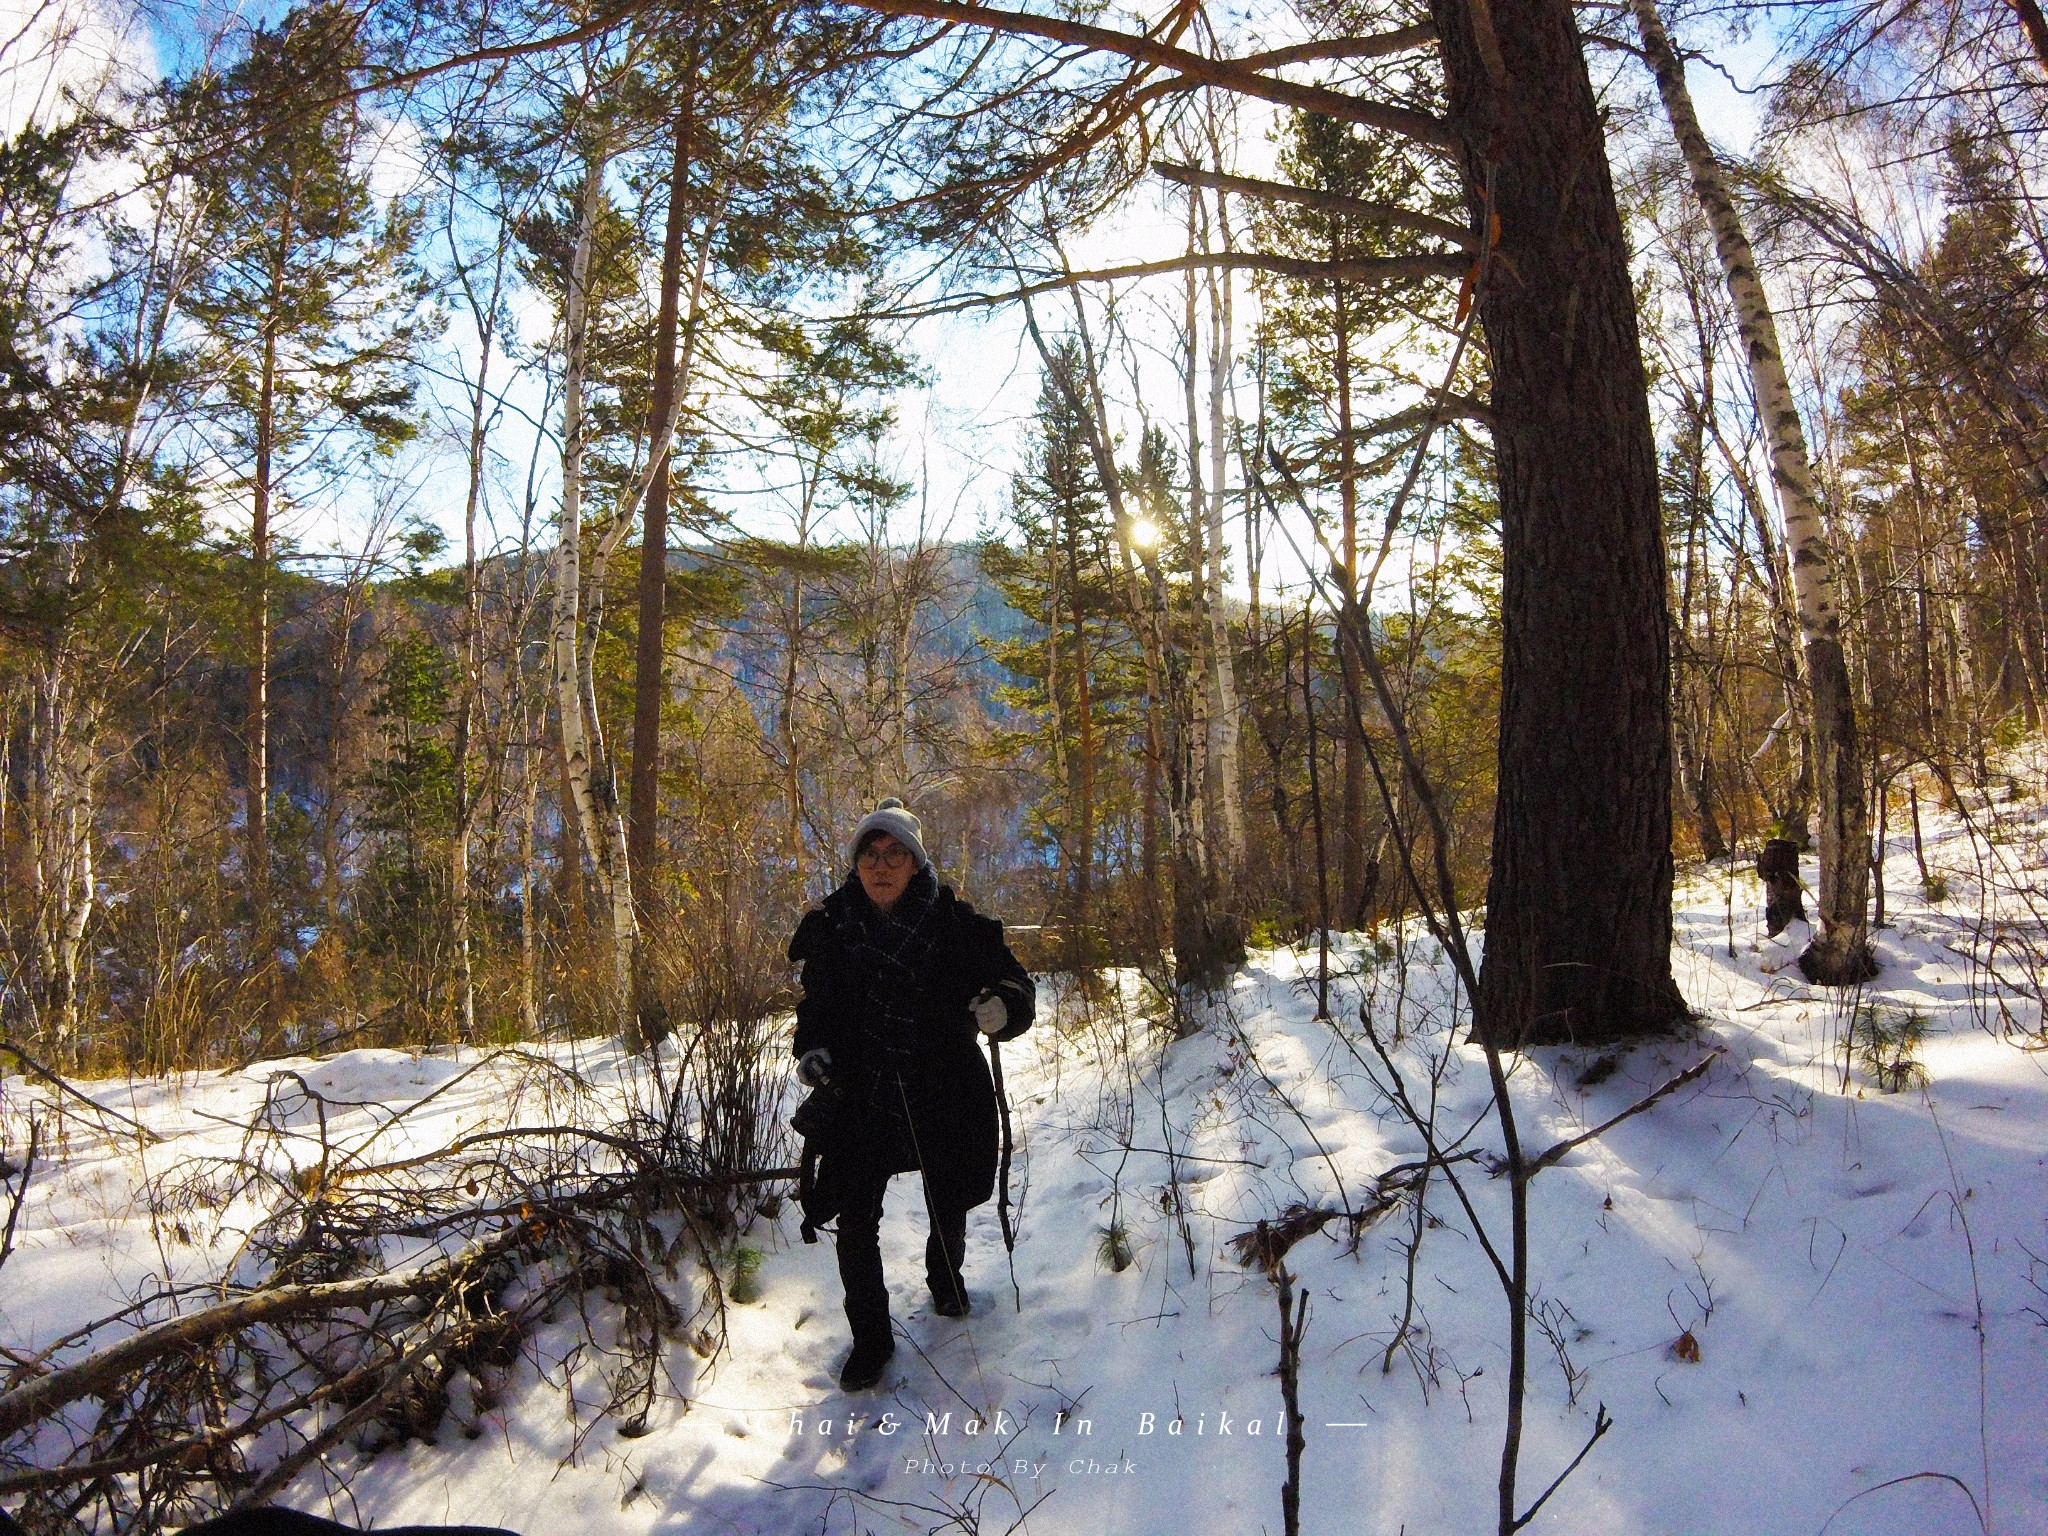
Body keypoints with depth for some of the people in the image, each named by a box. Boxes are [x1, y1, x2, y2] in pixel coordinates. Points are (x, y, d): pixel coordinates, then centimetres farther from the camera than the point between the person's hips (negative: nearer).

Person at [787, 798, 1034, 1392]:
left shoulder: (955, 924, -11)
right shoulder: (829, 926, -4)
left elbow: (1012, 980, -10)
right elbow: (816, 1002, 10)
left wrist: (1003, 1006, -32)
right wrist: (812, 1048, -9)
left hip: (945, 1097, 0)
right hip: (861, 1098, 1)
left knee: (948, 1213, 18)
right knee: (855, 1225, -2)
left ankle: (945, 1280, 53)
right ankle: (871, 1338, 23)